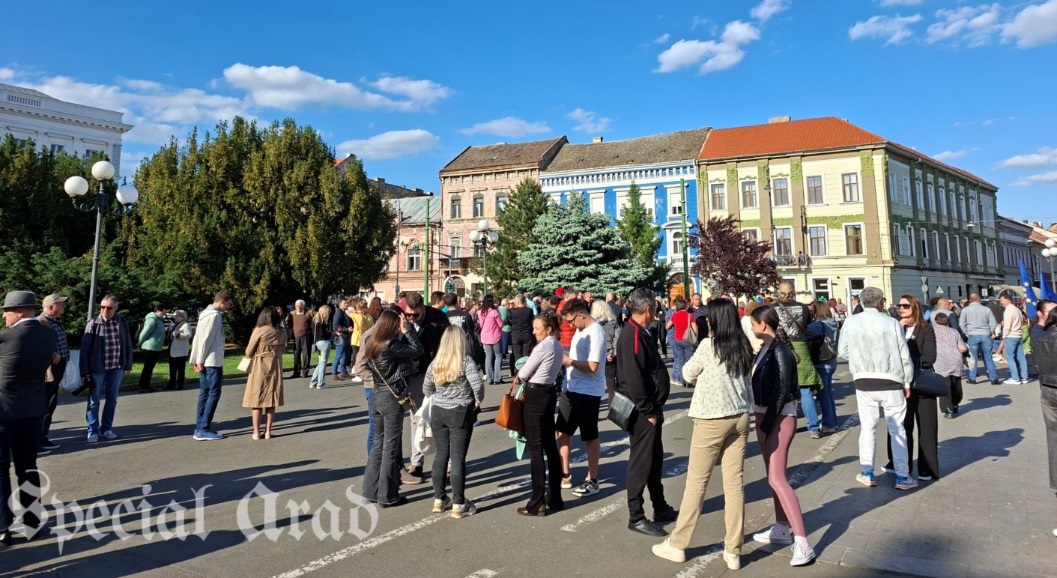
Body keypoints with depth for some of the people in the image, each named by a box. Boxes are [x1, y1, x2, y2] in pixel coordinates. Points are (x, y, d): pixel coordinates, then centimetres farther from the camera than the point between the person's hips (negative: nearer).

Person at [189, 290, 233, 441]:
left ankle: (199, 428, 14)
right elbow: (206, 339, -18)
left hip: (206, 361, 10)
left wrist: (197, 360, 17)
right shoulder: (214, 315, -14)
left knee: (205, 394, 11)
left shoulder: (207, 313, 16)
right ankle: (203, 429, -6)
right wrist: (200, 360, -15)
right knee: (214, 393, -6)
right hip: (212, 361, -10)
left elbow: (199, 337, 18)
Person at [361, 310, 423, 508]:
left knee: (379, 443, 17)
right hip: (392, 398, -8)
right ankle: (387, 496, 10)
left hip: (377, 397, 8)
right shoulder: (390, 345, -19)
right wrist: (407, 330, -9)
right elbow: (417, 350, -18)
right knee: (391, 447, 2)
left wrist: (403, 333, 3)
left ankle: (371, 490, 23)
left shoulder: (371, 344, 6)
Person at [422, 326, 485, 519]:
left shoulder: (435, 363, 3)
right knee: (458, 458, 1)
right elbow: (478, 385, -22)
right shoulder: (466, 361, -11)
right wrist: (478, 401, -5)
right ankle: (458, 505, 7)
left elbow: (426, 390, 9)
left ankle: (439, 500, 23)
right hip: (460, 414, -4)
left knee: (441, 456, 14)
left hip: (438, 412, 4)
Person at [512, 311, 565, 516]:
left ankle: (537, 503, 2)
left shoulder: (542, 347, -18)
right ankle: (555, 498, 19)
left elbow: (524, 374, -9)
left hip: (535, 396, -9)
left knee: (536, 450, -4)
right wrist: (523, 378, 6)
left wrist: (516, 379, 11)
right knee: (550, 446, 12)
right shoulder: (558, 346, 10)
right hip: (549, 393, 9)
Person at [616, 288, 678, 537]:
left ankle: (661, 509, 33)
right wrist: (648, 411, -19)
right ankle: (636, 516, 11)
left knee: (655, 458, 19)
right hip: (642, 410, -10)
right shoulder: (633, 335, -20)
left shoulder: (640, 333, 12)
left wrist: (655, 408, 16)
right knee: (641, 461, 0)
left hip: (650, 407, 10)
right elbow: (633, 378, -25)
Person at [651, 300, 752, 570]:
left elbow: (688, 373, 0)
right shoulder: (744, 347, 5)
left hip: (712, 419, -5)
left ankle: (677, 545, 15)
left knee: (696, 482, 4)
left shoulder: (709, 345, -12)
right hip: (739, 417, 6)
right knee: (735, 483, 7)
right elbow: (745, 379, 12)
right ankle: (733, 551, 14)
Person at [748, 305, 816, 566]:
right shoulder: (766, 348, 9)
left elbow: (782, 390, -20)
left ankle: (802, 542, -10)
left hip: (779, 417, -9)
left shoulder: (780, 349, -17)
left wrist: (768, 424, -18)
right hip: (765, 415, 9)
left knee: (777, 479, -13)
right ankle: (782, 529, 27)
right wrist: (762, 421, 11)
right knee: (773, 477, 16)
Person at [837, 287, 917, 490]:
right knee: (897, 429, 8)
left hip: (863, 381, 1)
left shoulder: (850, 322, -5)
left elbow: (842, 351, 1)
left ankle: (867, 474, 17)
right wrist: (907, 382, 8)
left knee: (867, 427, 12)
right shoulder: (891, 323, -8)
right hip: (890, 381, -1)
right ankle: (902, 476, 13)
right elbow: (904, 355, -3)